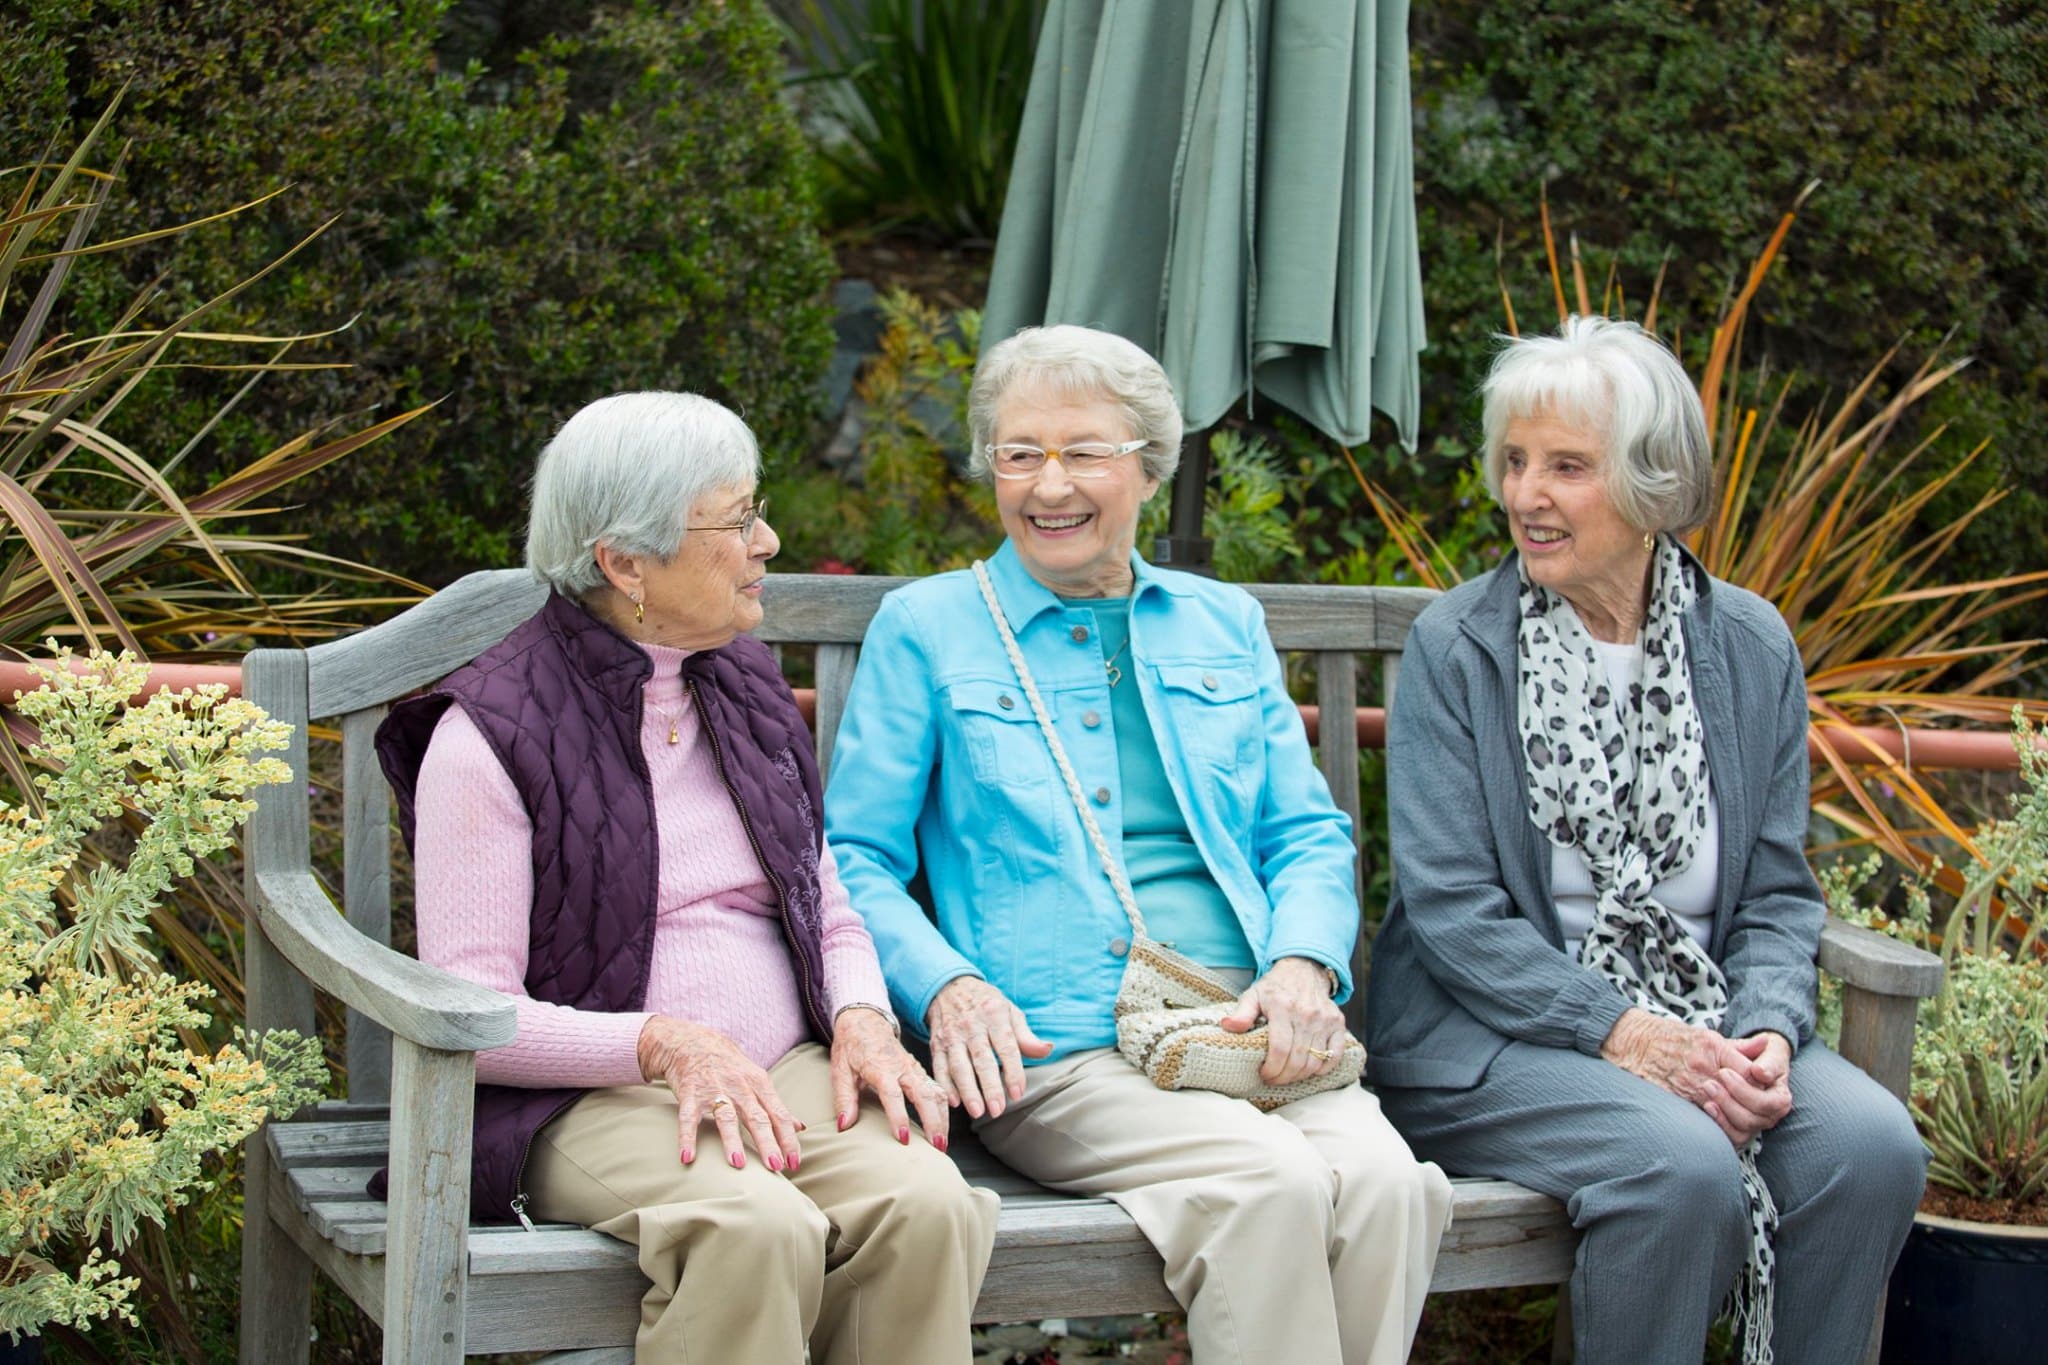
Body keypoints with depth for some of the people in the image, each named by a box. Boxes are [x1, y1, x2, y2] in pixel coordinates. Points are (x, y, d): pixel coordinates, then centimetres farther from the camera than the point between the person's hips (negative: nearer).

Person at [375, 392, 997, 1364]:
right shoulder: (490, 732, -4)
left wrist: (862, 1020, -1)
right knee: (757, 1228, -36)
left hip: (788, 1074, 5)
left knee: (925, 1205, -27)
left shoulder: (745, 684, 16)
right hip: (585, 1101, -5)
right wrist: (667, 1045, -21)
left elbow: (830, 913, 21)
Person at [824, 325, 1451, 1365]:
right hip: (1056, 1047, -3)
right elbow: (853, 858, 6)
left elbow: (1309, 836, 19)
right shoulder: (927, 627, 11)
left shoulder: (1223, 624, 22)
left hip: (1251, 1033, 4)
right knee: (1273, 1182, -31)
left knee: (1388, 1183, -28)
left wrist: (1305, 963, -3)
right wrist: (946, 987, -13)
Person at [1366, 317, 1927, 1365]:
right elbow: (1451, 907, -9)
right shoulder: (1455, 647, -3)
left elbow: (1779, 893, 8)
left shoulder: (1751, 647, 7)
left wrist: (1766, 1030, -12)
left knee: (1870, 1144, -23)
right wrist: (1617, 1030, -20)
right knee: (1681, 1163, -31)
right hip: (1492, 1033, -4)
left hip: (1700, 1018, 4)